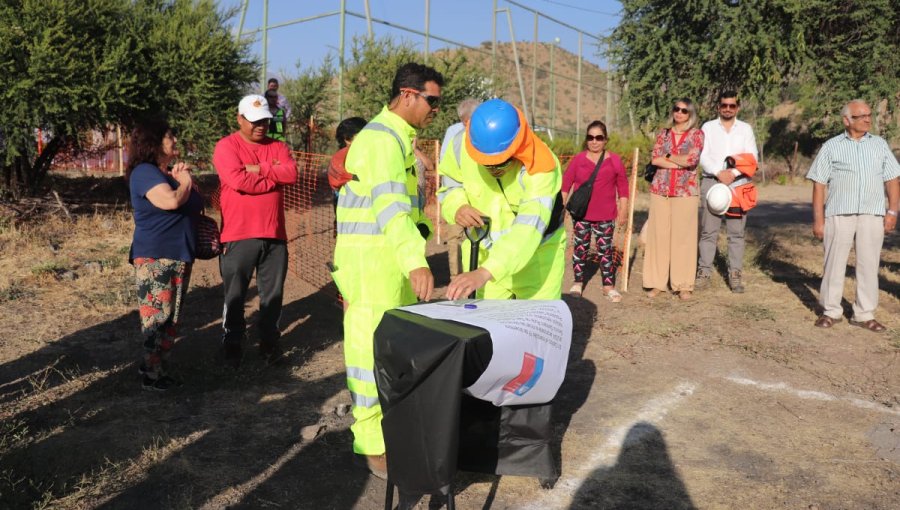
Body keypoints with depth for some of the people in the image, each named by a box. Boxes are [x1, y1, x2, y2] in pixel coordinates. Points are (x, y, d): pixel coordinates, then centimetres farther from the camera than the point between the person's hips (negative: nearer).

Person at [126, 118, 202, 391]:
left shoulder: (170, 173, 18)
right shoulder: (145, 173, -10)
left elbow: (194, 207, 21)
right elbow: (171, 201, -26)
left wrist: (184, 180, 5)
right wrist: (185, 182, -6)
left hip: (178, 256, 9)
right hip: (155, 258, -9)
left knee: (170, 317, 12)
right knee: (157, 317, -8)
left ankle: (156, 367, 20)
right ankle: (153, 375, -2)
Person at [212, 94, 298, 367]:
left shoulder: (278, 147, 12)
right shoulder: (226, 146, -2)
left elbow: (292, 173, -6)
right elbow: (238, 180, -18)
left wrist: (258, 169, -12)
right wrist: (274, 174, -7)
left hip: (274, 235, 4)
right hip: (238, 236, -4)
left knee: (273, 294, 10)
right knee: (235, 296, 6)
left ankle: (270, 342, 24)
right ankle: (232, 346, 19)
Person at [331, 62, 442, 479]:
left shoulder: (401, 137, 17)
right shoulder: (380, 138, -16)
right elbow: (389, 202, -32)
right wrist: (416, 261, -44)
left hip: (395, 255, 10)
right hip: (371, 257, -10)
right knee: (373, 346, -4)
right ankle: (371, 444, 6)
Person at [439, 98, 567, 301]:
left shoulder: (541, 168, -30)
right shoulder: (462, 145, -18)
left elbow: (529, 227, -43)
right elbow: (449, 186, 2)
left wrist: (484, 273, -56)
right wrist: (456, 207, -24)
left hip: (538, 256, -3)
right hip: (484, 252, 3)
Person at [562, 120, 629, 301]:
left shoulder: (614, 160, -1)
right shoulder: (578, 159, 0)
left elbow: (623, 188, 3)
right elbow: (565, 183, 3)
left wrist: (623, 211, 2)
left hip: (605, 216, -1)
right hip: (581, 213, 1)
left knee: (605, 250, 5)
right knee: (580, 248, 9)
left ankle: (608, 286, 12)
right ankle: (578, 283, 21)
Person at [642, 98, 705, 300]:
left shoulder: (697, 134, 5)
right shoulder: (663, 133, 12)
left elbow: (692, 159, -11)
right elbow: (654, 158, -2)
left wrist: (668, 157, -1)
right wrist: (680, 162, -9)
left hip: (685, 191, -2)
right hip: (660, 190, 2)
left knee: (683, 236, -1)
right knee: (659, 234, 1)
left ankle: (683, 285, 6)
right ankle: (657, 282, 8)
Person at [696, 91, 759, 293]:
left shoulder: (745, 129, 12)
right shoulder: (708, 127, 9)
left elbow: (752, 157, 3)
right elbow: (702, 156, -1)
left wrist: (733, 173, -12)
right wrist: (719, 172, -15)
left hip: (738, 183, 1)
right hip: (711, 181, -1)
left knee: (736, 232, 1)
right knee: (708, 230, -1)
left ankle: (735, 274, 5)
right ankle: (704, 272, 3)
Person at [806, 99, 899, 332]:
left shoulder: (880, 144, 13)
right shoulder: (831, 147, 5)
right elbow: (819, 184, 1)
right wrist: (818, 220, -4)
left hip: (873, 215, 2)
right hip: (839, 214, -2)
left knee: (869, 265, 5)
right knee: (834, 263, 3)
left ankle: (865, 314, 14)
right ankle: (831, 311, 14)